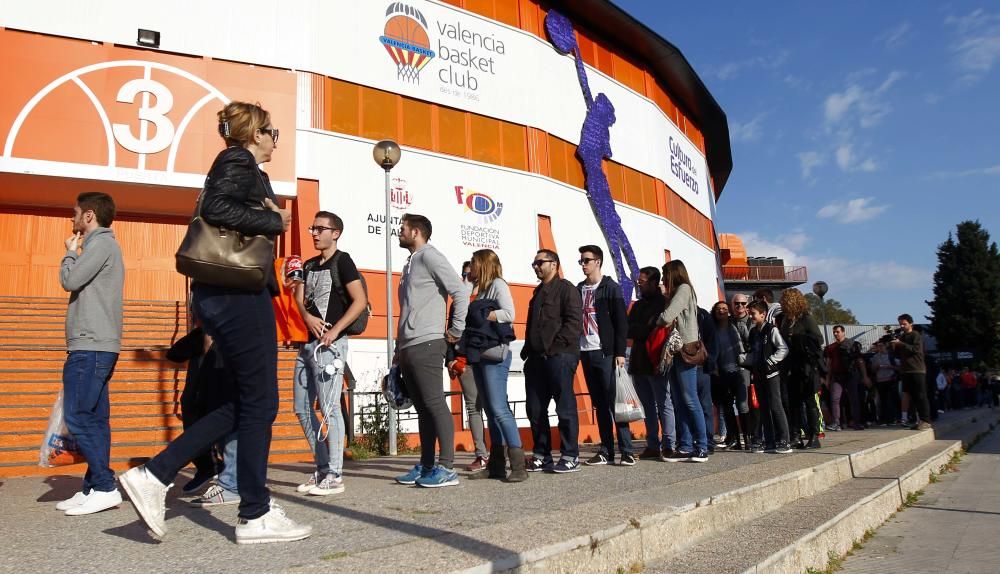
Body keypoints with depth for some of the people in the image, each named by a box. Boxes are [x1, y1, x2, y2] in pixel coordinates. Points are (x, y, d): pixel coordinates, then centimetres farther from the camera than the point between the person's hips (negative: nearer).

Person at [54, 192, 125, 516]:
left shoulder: (101, 242, -7)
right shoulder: (103, 244, 24)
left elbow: (70, 281, -10)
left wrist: (71, 252, 3)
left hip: (91, 347, -10)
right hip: (96, 346, 10)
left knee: (78, 417, -11)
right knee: (94, 419, 7)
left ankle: (105, 487, -10)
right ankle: (94, 488, 9)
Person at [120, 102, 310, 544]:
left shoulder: (240, 166, 22)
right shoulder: (238, 161, -5)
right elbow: (215, 209, -23)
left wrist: (268, 217, 13)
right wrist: (273, 219, -13)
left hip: (232, 294, 10)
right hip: (238, 294, -10)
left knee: (246, 401, 13)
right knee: (259, 402, -3)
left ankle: (154, 475, 13)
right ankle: (256, 516, 6)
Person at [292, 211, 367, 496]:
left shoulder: (342, 261, -3)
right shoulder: (309, 265, 18)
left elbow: (360, 301, -11)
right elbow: (298, 299, 11)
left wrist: (334, 331, -15)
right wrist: (308, 317, -11)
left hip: (330, 344, -8)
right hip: (308, 343, 8)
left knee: (329, 408, -8)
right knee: (302, 408, 10)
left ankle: (335, 475, -2)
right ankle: (322, 469, 19)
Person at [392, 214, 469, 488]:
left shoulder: (429, 255, -5)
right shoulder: (410, 263, 21)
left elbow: (461, 291, -15)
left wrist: (455, 330, -11)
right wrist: (399, 349, 20)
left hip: (426, 345, -9)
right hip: (408, 348, 9)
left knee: (434, 404, -8)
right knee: (422, 408, 11)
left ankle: (447, 468, -4)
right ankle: (426, 466, 17)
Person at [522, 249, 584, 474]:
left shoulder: (566, 289, -2)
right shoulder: (538, 292, 23)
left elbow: (574, 322, -14)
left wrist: (554, 347, -18)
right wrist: (528, 351, 13)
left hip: (560, 357, -8)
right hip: (536, 358, 8)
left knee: (565, 407, -2)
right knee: (535, 409, 8)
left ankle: (570, 457, 6)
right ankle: (541, 456, 17)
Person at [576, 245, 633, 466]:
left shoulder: (611, 288, -1)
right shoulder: (579, 289, 14)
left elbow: (621, 322, -6)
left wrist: (620, 353, -13)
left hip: (606, 352, -5)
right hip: (586, 352, 5)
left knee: (614, 400, -6)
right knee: (599, 404, 8)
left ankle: (627, 451, 0)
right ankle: (606, 451, 13)